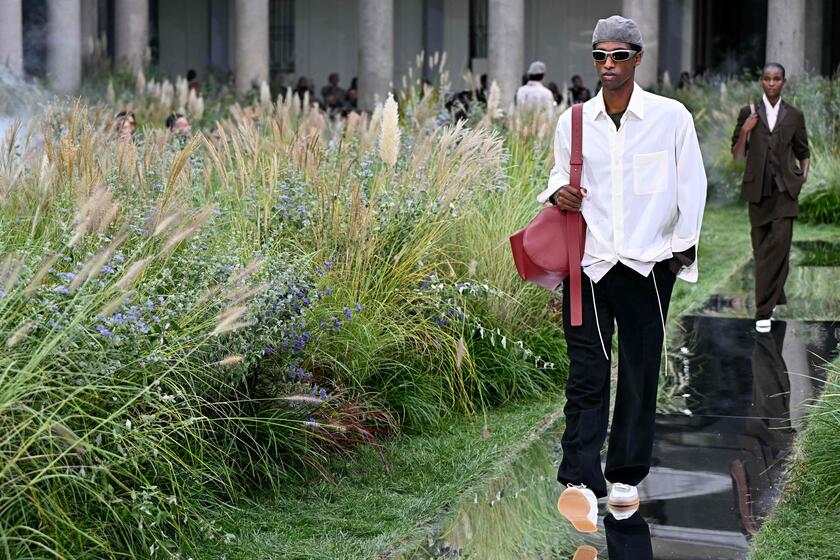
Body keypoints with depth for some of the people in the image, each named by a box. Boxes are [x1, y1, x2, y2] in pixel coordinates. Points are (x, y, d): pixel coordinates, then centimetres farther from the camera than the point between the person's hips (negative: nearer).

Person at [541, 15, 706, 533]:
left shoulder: (671, 117, -1)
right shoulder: (573, 121, 5)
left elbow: (692, 185, 6)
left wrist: (683, 247, 6)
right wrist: (558, 192, -4)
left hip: (648, 263, -1)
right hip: (589, 262, 1)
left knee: (641, 374, 7)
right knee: (586, 375, -5)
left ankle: (627, 476, 21)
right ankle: (581, 481, -7)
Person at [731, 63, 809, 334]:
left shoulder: (794, 116, 7)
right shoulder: (748, 113, 6)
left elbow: (803, 152, 18)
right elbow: (737, 155, 6)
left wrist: (804, 174, 2)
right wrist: (745, 131, -10)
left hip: (785, 189, -1)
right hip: (758, 189, 1)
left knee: (780, 241, -15)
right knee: (761, 247, 6)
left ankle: (764, 309, -14)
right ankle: (774, 297, 26)